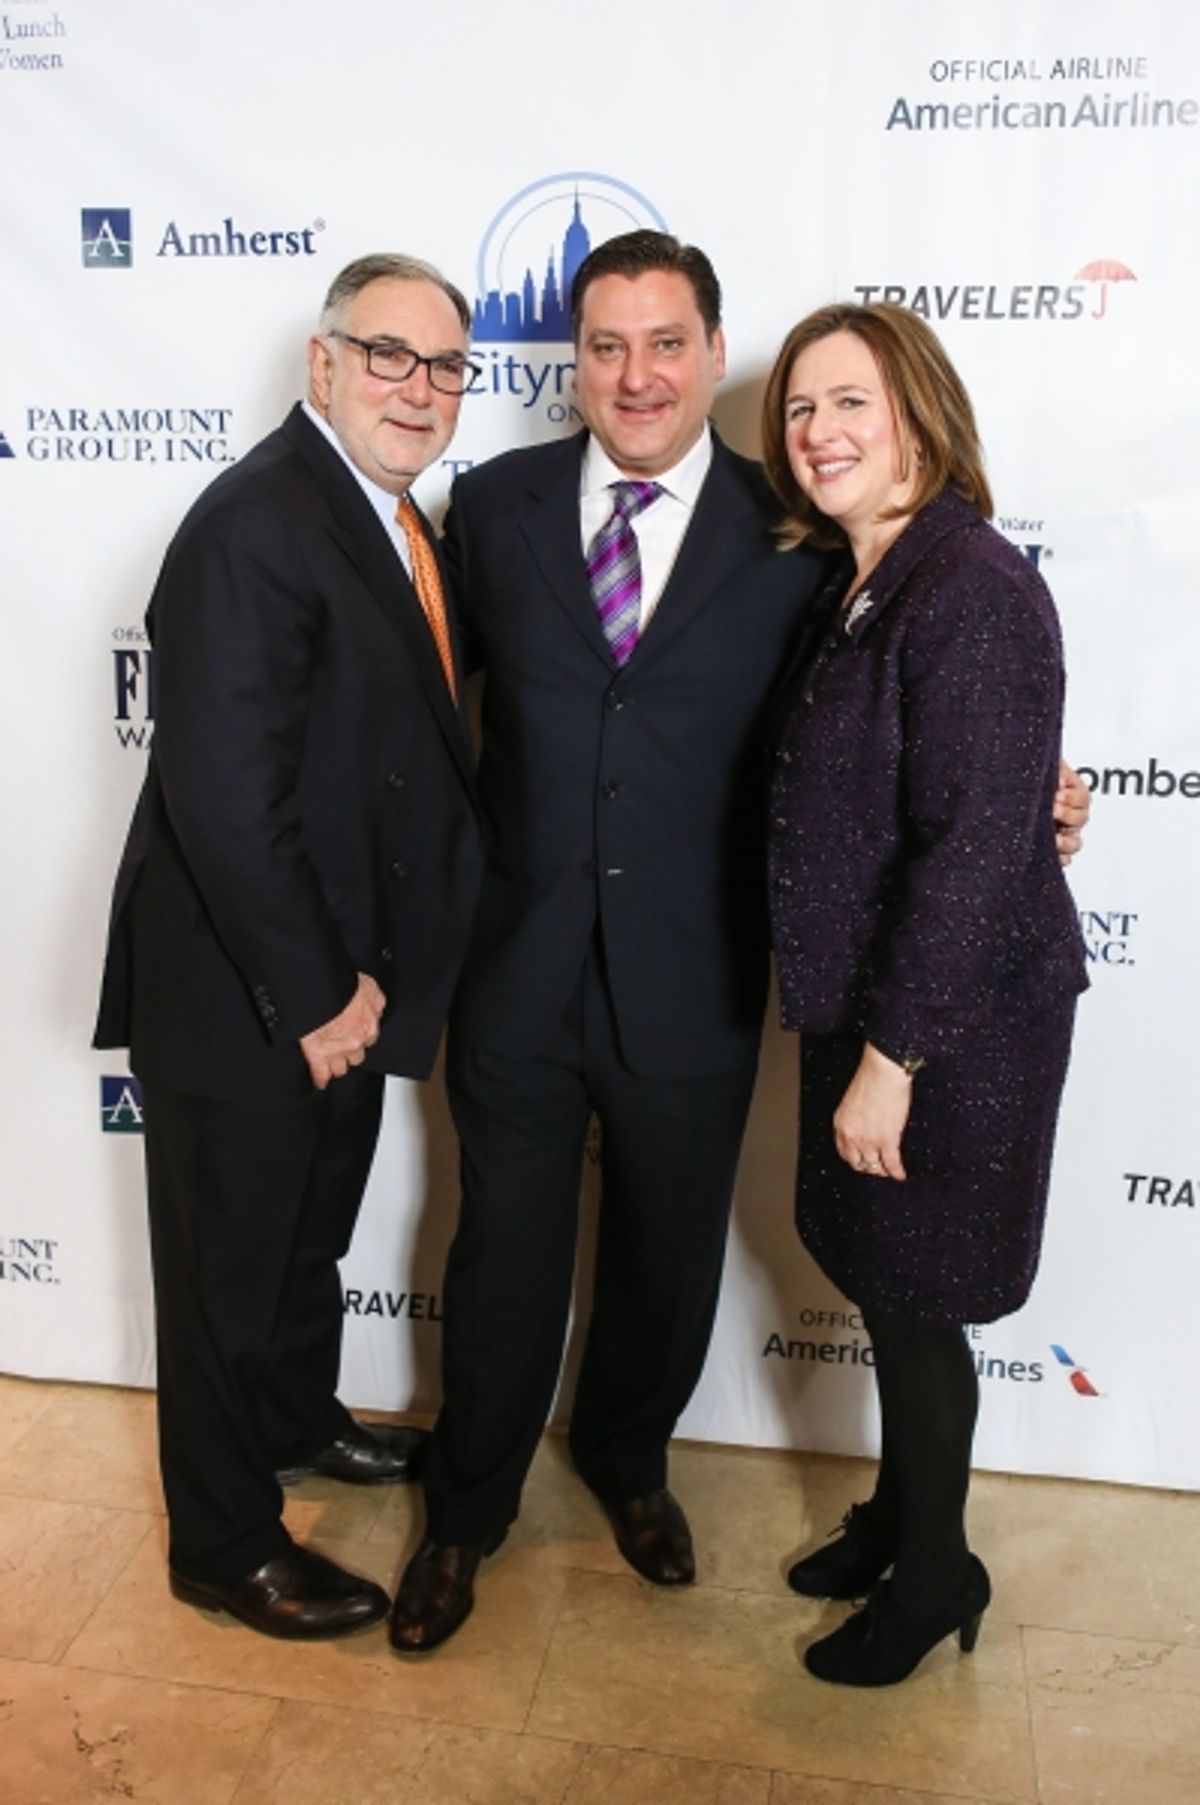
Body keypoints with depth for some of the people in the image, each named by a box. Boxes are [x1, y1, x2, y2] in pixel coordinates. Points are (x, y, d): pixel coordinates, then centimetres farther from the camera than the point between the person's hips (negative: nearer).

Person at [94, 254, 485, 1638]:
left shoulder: (396, 520, 8)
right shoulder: (255, 524, -22)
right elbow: (223, 794, -27)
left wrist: (358, 976, 5)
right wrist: (311, 993, -20)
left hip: (338, 981, 9)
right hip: (239, 996, -9)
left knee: (313, 1230, 27)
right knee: (230, 1263, 10)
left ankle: (299, 1420, 52)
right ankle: (226, 1547, 32)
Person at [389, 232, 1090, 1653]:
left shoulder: (790, 534, -4)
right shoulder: (494, 504, 1)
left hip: (692, 989, 0)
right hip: (518, 971, 1)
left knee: (666, 1260, 19)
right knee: (504, 1262, 15)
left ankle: (626, 1457, 50)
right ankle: (465, 1512, 40)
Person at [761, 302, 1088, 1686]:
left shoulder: (972, 587, -20)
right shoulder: (848, 585, 7)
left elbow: (973, 845, -24)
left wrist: (891, 1058, -21)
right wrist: (858, 1038, 8)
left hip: (952, 1023, -8)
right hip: (865, 999, 8)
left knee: (913, 1296, 9)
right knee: (878, 1275, 21)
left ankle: (934, 1571, 34)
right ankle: (900, 1511, 44)